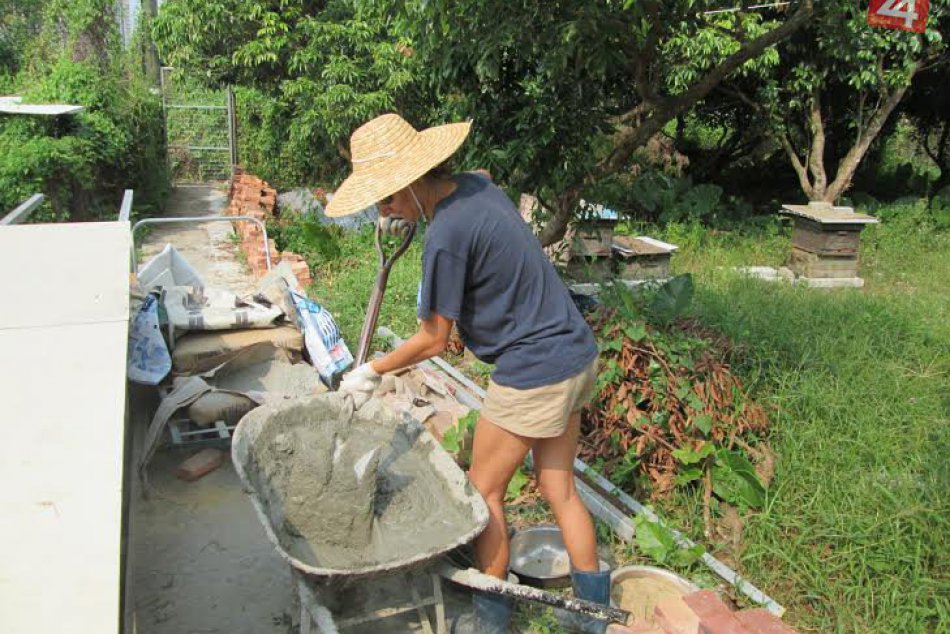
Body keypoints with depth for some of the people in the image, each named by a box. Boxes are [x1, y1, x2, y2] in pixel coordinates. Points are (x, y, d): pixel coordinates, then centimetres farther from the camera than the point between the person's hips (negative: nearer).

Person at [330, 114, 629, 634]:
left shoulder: (445, 237, -23)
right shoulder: (476, 185, 2)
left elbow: (433, 340, -12)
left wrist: (370, 372, 1)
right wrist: (412, 217, 17)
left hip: (532, 374, -9)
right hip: (576, 355, 9)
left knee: (485, 491, 10)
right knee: (559, 488, 19)